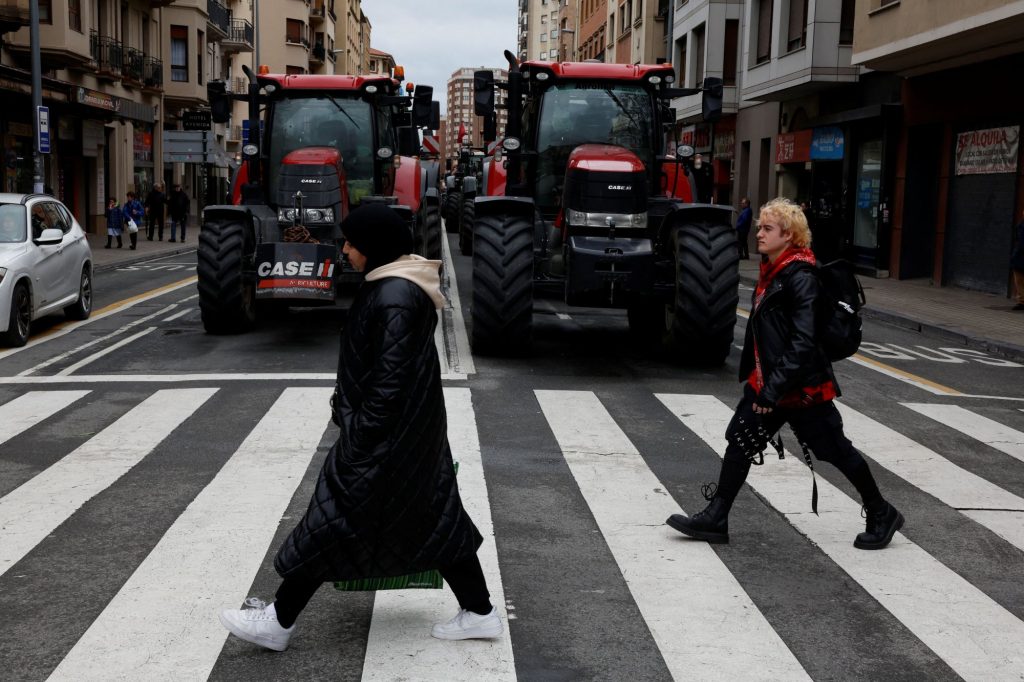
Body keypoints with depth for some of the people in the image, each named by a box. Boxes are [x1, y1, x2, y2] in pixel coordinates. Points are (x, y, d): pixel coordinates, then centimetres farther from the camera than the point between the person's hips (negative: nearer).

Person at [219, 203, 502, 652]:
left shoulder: (393, 297, -23)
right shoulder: (400, 284, 9)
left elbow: (390, 380, -24)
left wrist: (359, 439, -20)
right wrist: (350, 407, 21)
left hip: (389, 433, -10)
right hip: (415, 426, 10)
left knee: (335, 520, 0)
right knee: (432, 516, 15)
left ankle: (278, 622, 12)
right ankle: (480, 613, 23)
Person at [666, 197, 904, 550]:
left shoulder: (801, 277, -20)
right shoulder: (771, 272, 8)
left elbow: (803, 342, -26)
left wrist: (774, 388, -28)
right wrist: (753, 375, 20)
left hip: (801, 386, -8)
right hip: (767, 381, 9)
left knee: (836, 450, 5)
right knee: (740, 441, 5)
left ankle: (882, 516, 24)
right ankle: (715, 519, 12)